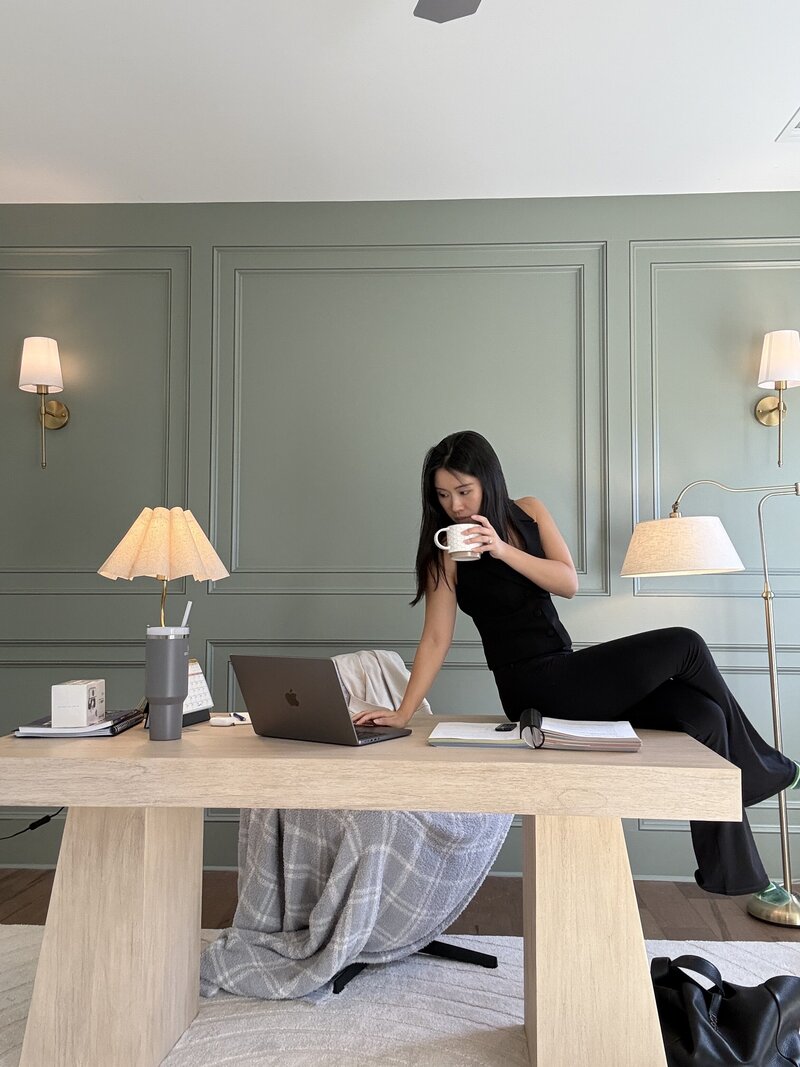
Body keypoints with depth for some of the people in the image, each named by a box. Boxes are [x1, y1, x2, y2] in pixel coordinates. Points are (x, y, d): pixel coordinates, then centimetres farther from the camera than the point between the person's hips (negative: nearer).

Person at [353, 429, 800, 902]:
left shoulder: (529, 512, 6)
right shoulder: (446, 550, -7)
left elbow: (569, 583, -5)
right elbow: (436, 638, -8)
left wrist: (504, 550, -19)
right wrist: (402, 713, -16)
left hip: (568, 673, 5)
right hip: (535, 689, -5)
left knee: (703, 716, -9)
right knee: (684, 646, -13)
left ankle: (739, 876, 7)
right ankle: (758, 765, 11)